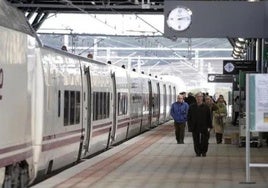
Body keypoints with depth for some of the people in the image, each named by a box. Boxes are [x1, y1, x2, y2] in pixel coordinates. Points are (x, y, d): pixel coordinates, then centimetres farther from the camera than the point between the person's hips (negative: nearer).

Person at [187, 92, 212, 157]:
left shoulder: (206, 107, 1)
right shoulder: (192, 107, 4)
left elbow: (209, 118, 3)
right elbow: (189, 117, 7)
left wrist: (209, 126, -2)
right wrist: (190, 126, 0)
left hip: (204, 127, -1)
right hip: (195, 128, 1)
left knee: (204, 141, 0)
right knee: (196, 141, 4)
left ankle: (204, 152, 17)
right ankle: (198, 152, 16)